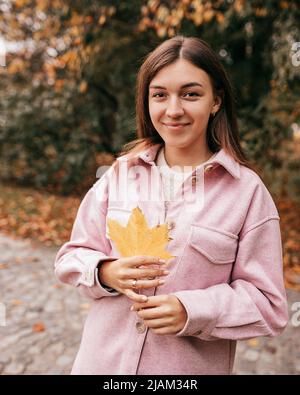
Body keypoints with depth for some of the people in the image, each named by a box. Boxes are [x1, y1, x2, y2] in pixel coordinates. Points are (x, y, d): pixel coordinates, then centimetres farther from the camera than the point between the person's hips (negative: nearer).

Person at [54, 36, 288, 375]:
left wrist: (193, 312, -22)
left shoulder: (247, 190, -12)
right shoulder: (121, 172, -5)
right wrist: (106, 273, -19)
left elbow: (268, 304, -8)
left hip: (194, 366, -2)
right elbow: (71, 258, 1)